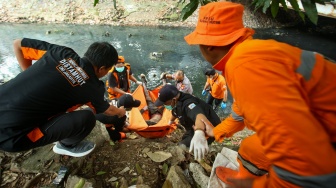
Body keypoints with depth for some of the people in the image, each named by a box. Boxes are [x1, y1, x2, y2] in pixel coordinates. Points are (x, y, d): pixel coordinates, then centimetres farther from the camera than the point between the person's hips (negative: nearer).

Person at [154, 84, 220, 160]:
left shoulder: (188, 103, -36)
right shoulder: (176, 102, -6)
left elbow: (199, 115, -58)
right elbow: (175, 112, 18)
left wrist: (199, 133, -78)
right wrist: (170, 121, 38)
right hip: (195, 128, 9)